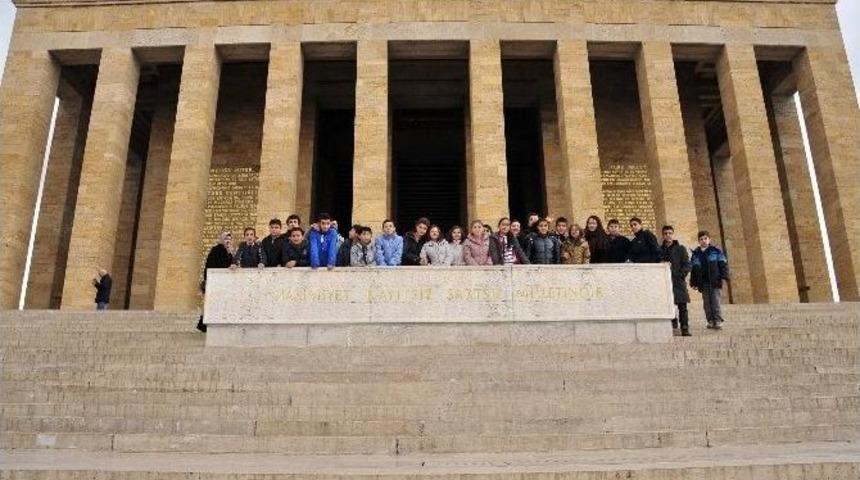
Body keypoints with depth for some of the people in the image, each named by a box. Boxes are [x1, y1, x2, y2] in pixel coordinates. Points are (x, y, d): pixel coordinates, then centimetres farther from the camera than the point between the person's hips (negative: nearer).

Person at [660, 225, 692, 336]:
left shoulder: (681, 249, 9)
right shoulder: (660, 250, 12)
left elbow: (687, 265, 3)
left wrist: (680, 275, -8)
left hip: (679, 282, -1)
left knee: (682, 306, -3)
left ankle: (685, 328, 0)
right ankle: (673, 327, 0)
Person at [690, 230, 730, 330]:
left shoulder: (716, 251, 4)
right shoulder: (696, 254, 11)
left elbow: (723, 264, 2)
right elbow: (692, 269, 13)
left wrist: (724, 277, -7)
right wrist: (693, 282, 8)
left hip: (714, 281, -3)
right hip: (703, 283, 3)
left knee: (715, 301, -9)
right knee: (707, 303, 4)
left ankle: (718, 320, -8)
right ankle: (710, 320, 11)